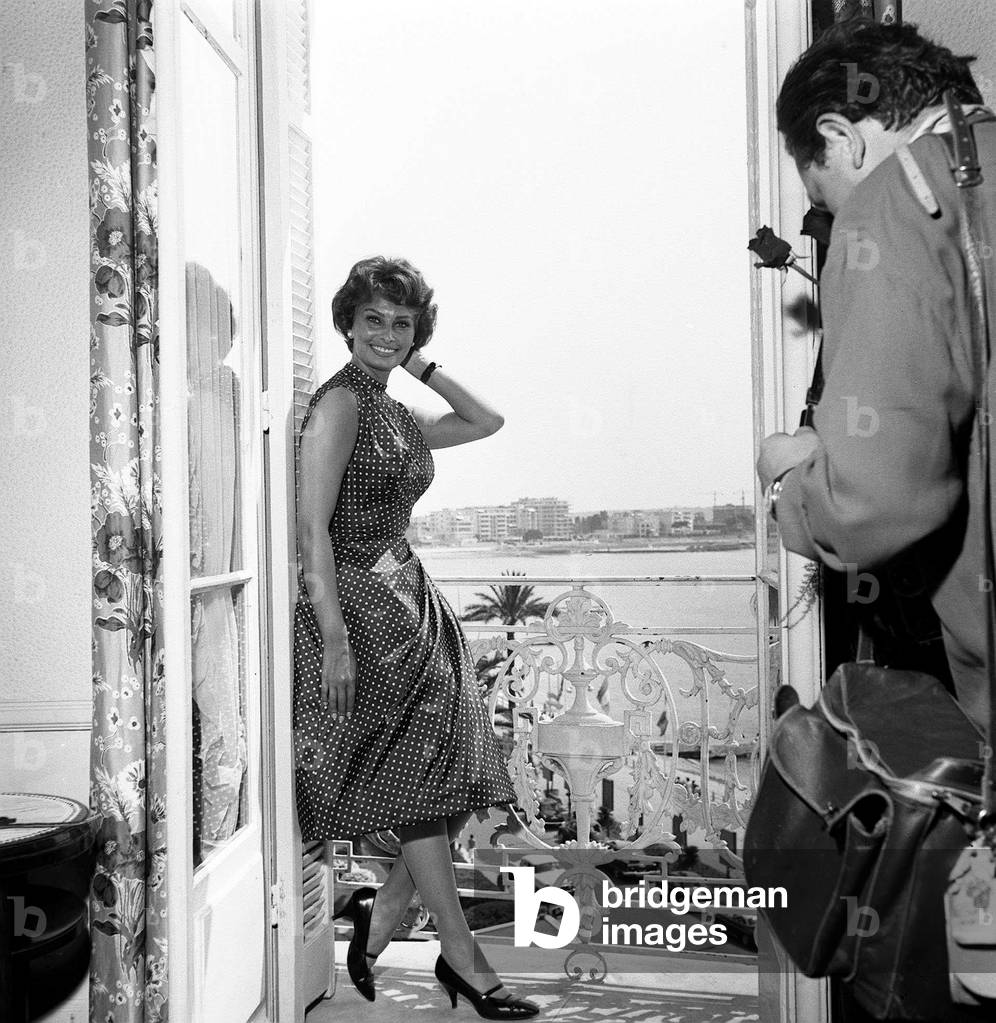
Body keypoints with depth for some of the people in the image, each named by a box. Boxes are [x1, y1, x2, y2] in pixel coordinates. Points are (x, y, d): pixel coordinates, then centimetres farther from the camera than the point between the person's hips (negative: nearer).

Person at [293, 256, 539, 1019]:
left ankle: (382, 912, 21)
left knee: (451, 775, 6)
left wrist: (422, 366, 15)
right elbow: (312, 526, -18)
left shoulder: (398, 414, 14)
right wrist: (334, 639, -24)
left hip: (411, 597, 9)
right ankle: (462, 957, 9)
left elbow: (487, 422, 25)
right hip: (360, 600, -8)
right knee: (422, 769, -3)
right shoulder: (340, 403, -10)